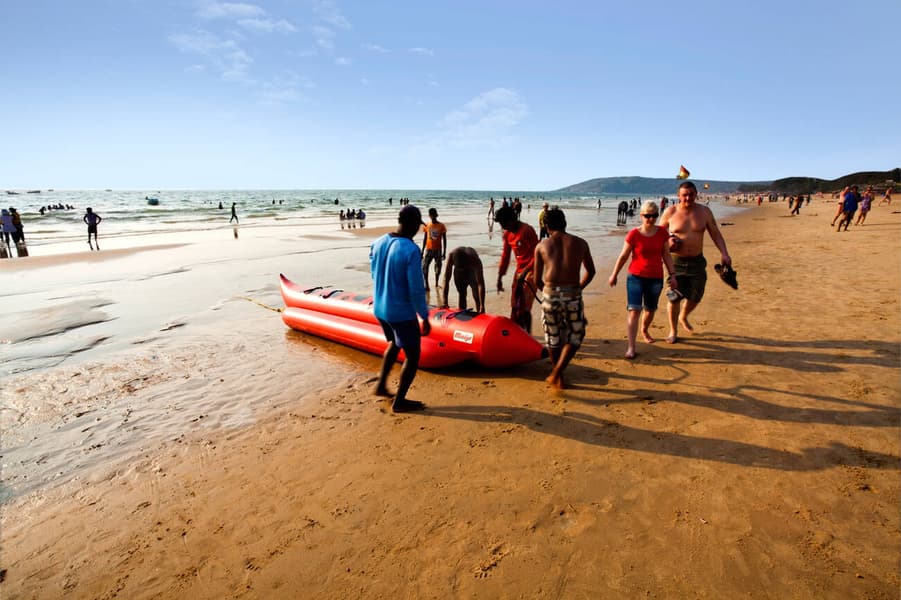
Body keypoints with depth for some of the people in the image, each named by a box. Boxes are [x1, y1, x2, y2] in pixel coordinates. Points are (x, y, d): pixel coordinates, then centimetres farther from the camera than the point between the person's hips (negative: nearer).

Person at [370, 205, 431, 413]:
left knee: (394, 343, 30)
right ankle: (399, 401, 20)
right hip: (402, 312, -8)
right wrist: (425, 317, -10)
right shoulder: (411, 250, -23)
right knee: (412, 355, 10)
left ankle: (381, 385, 37)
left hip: (379, 308, 8)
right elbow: (416, 289, -21)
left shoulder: (378, 243, -1)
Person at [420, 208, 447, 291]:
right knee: (424, 267, -10)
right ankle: (426, 286, -8)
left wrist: (444, 252, -6)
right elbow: (424, 239, 9)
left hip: (438, 250, -1)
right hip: (428, 250, 1)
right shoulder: (426, 226, 3)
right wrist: (422, 252, 7)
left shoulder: (441, 226, -4)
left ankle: (436, 284, 26)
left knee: (438, 267, 8)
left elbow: (444, 240, -2)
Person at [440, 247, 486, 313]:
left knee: (477, 297, -9)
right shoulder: (451, 255, -37)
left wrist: (482, 305, -49)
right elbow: (446, 280, -37)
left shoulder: (475, 260, -42)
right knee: (461, 296, 1)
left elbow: (481, 283, -43)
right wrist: (444, 302, -42)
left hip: (473, 272, -2)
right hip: (459, 273, 2)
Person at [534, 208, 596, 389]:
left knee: (553, 338, 19)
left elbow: (537, 280, 8)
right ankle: (556, 373, 4)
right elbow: (590, 272, 21)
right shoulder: (580, 243, 10)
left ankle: (558, 376, 32)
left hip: (550, 294, 0)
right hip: (573, 296, 0)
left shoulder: (541, 246, 7)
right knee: (575, 337, 18)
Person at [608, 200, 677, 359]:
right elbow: (623, 256, -2)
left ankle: (644, 330, 50)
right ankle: (630, 347, -10)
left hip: (656, 279, 4)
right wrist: (614, 275, 4)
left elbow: (666, 255, 8)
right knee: (634, 311, -12)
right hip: (636, 277, -4)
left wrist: (672, 275, 6)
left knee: (650, 310, 18)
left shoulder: (662, 232, 0)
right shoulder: (633, 234, -10)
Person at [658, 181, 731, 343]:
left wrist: (724, 253, -6)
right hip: (675, 261, -3)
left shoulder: (705, 212, 1)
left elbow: (716, 234, 6)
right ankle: (673, 331, 15)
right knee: (674, 298, -2)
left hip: (697, 261, 3)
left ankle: (683, 317, 43)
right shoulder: (670, 212, -4)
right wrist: (667, 241, -15)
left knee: (695, 297, 11)